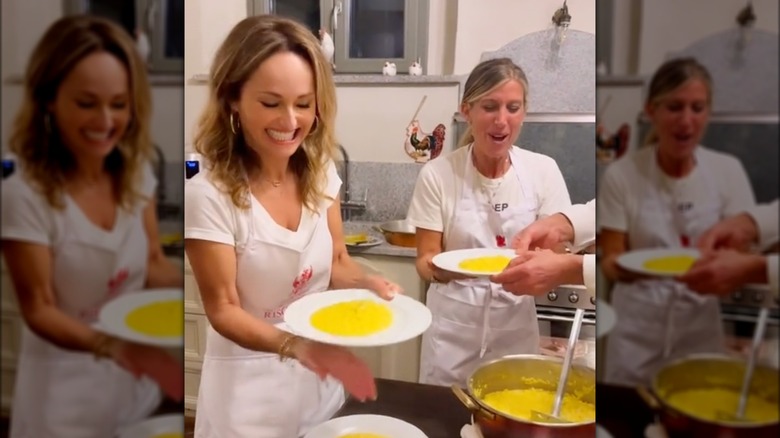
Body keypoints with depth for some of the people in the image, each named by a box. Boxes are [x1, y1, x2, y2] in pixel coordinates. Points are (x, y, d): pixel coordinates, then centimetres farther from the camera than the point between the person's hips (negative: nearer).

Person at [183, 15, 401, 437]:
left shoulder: (321, 172, -7)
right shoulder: (208, 195, -23)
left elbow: (337, 262, 2)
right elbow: (223, 309, -16)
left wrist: (367, 284, -19)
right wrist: (294, 345, -33)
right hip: (250, 385, -5)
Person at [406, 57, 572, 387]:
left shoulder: (543, 171, -6)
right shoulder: (438, 174, -11)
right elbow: (426, 259, -8)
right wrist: (438, 268, -30)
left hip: (516, 327, 2)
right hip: (453, 329, -1)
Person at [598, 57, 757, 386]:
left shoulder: (728, 171, -4)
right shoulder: (621, 175, -10)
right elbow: (611, 258, -7)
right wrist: (620, 266, -30)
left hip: (702, 326, 2)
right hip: (637, 329, -1)